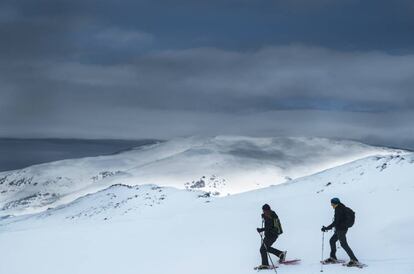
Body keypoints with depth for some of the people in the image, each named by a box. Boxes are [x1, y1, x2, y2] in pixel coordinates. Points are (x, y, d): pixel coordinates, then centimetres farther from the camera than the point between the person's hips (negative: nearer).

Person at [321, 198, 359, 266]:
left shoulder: (338, 210, -19)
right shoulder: (342, 208, 11)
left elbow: (336, 222, -23)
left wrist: (327, 228, -20)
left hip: (341, 229, -10)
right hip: (340, 229, 10)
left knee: (344, 244, -8)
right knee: (332, 241, 18)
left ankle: (354, 260, -8)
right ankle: (333, 258, 26)